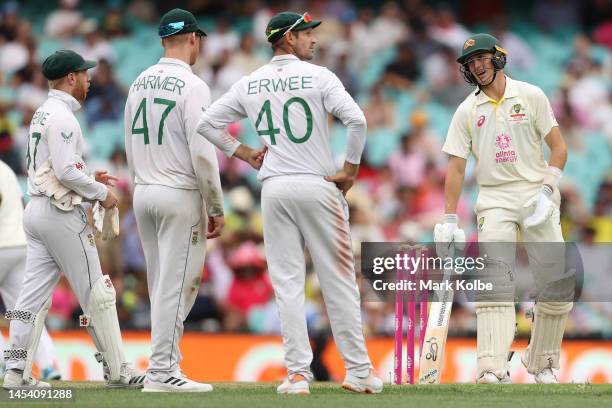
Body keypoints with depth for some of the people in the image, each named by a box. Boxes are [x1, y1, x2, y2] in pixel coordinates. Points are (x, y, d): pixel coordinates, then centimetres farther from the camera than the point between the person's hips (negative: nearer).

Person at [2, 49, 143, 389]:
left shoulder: (41, 115, 17)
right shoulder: (62, 116, -13)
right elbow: (65, 170, -20)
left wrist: (90, 179, 15)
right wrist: (100, 193, -9)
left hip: (36, 209, 9)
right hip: (61, 213, -9)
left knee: (34, 293, 5)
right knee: (96, 293, -3)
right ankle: (117, 371, 1)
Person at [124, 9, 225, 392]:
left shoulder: (140, 83, 10)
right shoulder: (192, 86, -12)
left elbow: (131, 146, 14)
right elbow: (202, 153, -17)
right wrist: (216, 209, -10)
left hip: (143, 194, 7)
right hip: (181, 195, -7)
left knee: (163, 286, 13)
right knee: (177, 285, -4)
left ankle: (164, 364, 13)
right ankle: (162, 372, -6)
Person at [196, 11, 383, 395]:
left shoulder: (249, 84, 8)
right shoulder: (318, 76, -5)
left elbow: (206, 122, 8)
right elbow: (357, 119, -17)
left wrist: (245, 153, 12)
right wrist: (351, 169, -6)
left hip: (274, 190, 3)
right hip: (318, 187, -3)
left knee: (288, 284, 4)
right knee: (339, 280, 3)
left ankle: (298, 373, -2)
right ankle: (359, 371, 5)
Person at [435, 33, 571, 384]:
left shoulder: (531, 96, 3)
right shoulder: (467, 111, 8)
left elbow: (559, 148, 1)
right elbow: (456, 166, 6)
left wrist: (546, 191, -12)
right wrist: (450, 220, -1)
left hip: (536, 194, 0)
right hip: (495, 200, 0)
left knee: (557, 283, -4)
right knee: (494, 278, -17)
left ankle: (541, 362, 14)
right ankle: (494, 368, -28)